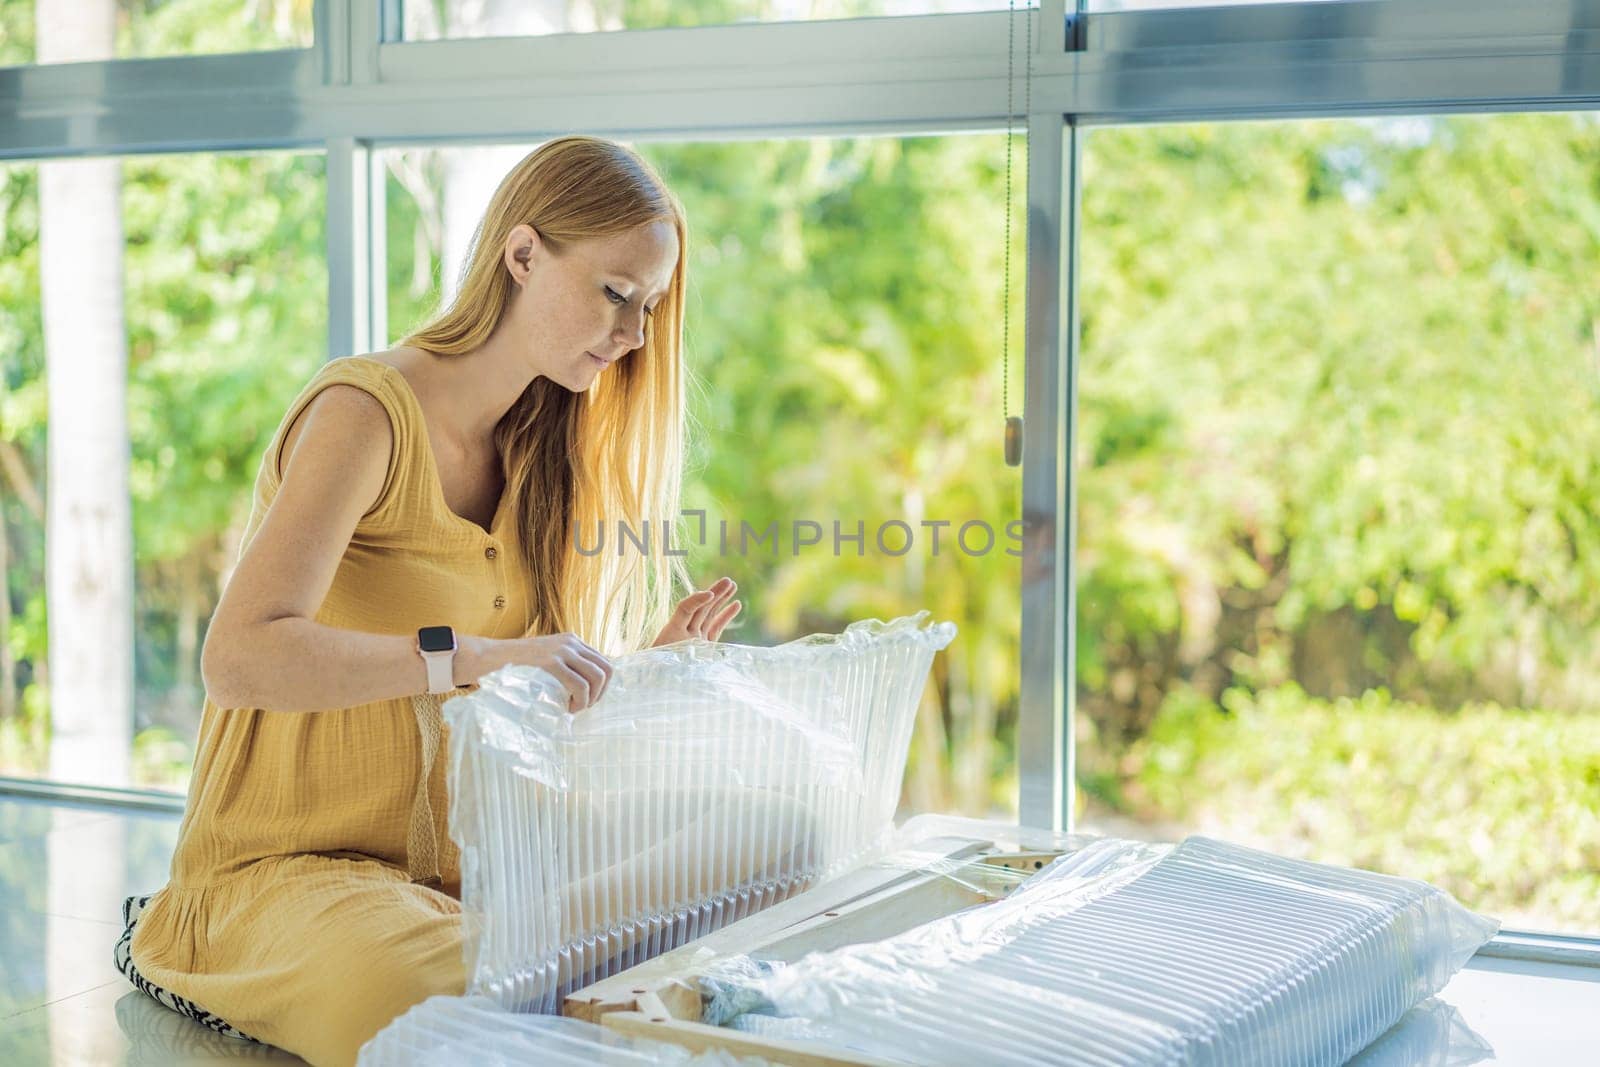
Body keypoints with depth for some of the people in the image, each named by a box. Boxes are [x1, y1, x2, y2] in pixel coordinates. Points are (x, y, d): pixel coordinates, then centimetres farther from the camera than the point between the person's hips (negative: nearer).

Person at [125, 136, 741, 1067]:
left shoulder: (537, 448, 10)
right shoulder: (368, 412, -15)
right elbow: (239, 659, -28)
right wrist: (469, 658, -38)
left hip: (456, 871, 6)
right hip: (286, 871, -6)